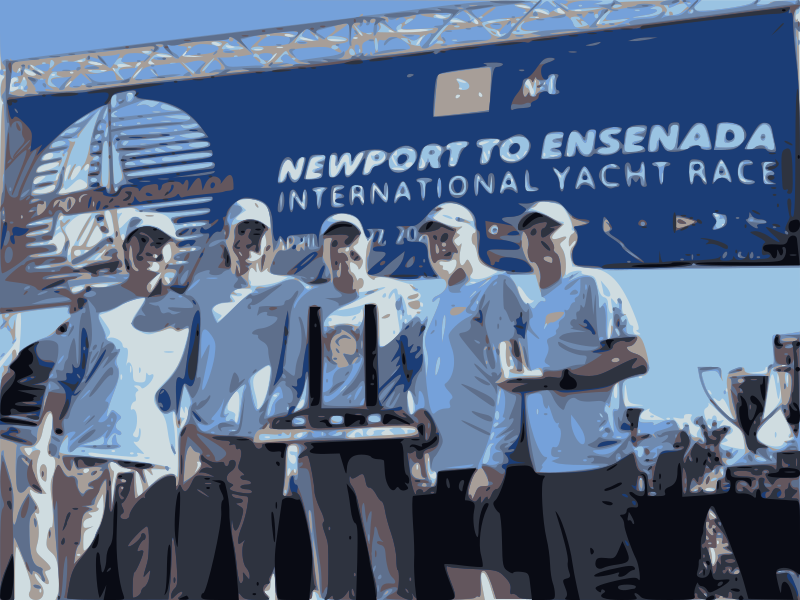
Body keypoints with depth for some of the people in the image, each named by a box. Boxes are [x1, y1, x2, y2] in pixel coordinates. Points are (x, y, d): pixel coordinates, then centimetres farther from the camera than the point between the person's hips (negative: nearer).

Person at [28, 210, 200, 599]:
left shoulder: (188, 315, 13)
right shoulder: (95, 309, 12)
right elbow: (62, 380, 10)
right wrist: (42, 446, -2)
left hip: (155, 463, 0)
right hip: (85, 454, 0)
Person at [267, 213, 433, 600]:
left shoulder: (398, 297, 9)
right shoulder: (308, 304, 16)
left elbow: (422, 364, 11)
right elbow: (292, 377, 20)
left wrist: (420, 408, -7)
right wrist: (274, 422, 5)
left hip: (380, 438, -3)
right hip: (319, 441, 3)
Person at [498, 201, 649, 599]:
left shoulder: (591, 285, -5)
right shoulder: (537, 306, 19)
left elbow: (635, 358, -17)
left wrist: (551, 380, -22)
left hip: (595, 470, -8)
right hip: (553, 472, 8)